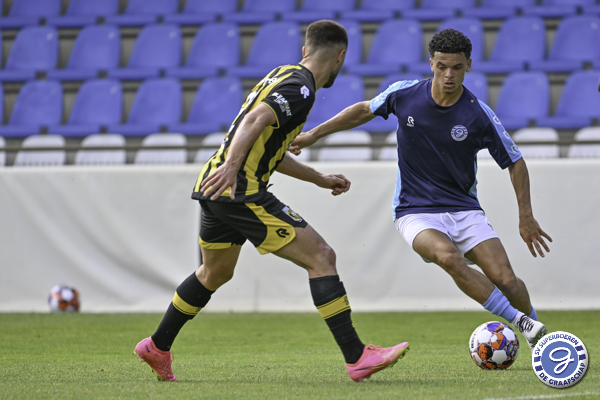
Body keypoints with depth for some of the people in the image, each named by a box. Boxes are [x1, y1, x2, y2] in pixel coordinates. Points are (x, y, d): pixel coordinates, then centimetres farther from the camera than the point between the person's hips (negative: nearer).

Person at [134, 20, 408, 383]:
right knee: (321, 257, -10)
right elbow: (254, 121, -28)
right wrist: (232, 166, -40)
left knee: (215, 273, 30)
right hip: (240, 190, -10)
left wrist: (320, 179, 32)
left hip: (215, 188, 10)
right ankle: (357, 358, -14)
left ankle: (157, 347, 41)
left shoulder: (282, 75, 20)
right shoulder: (300, 88, -11)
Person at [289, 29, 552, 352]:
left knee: (505, 279, -16)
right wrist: (315, 134, 13)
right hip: (415, 212, 0)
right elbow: (365, 110, 13)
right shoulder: (404, 94, -7)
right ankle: (521, 322, -22)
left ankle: (537, 333, 16)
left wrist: (526, 216, -4)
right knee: (448, 256, -33)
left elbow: (515, 162, 0)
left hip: (464, 209, 0)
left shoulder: (479, 115, -11)